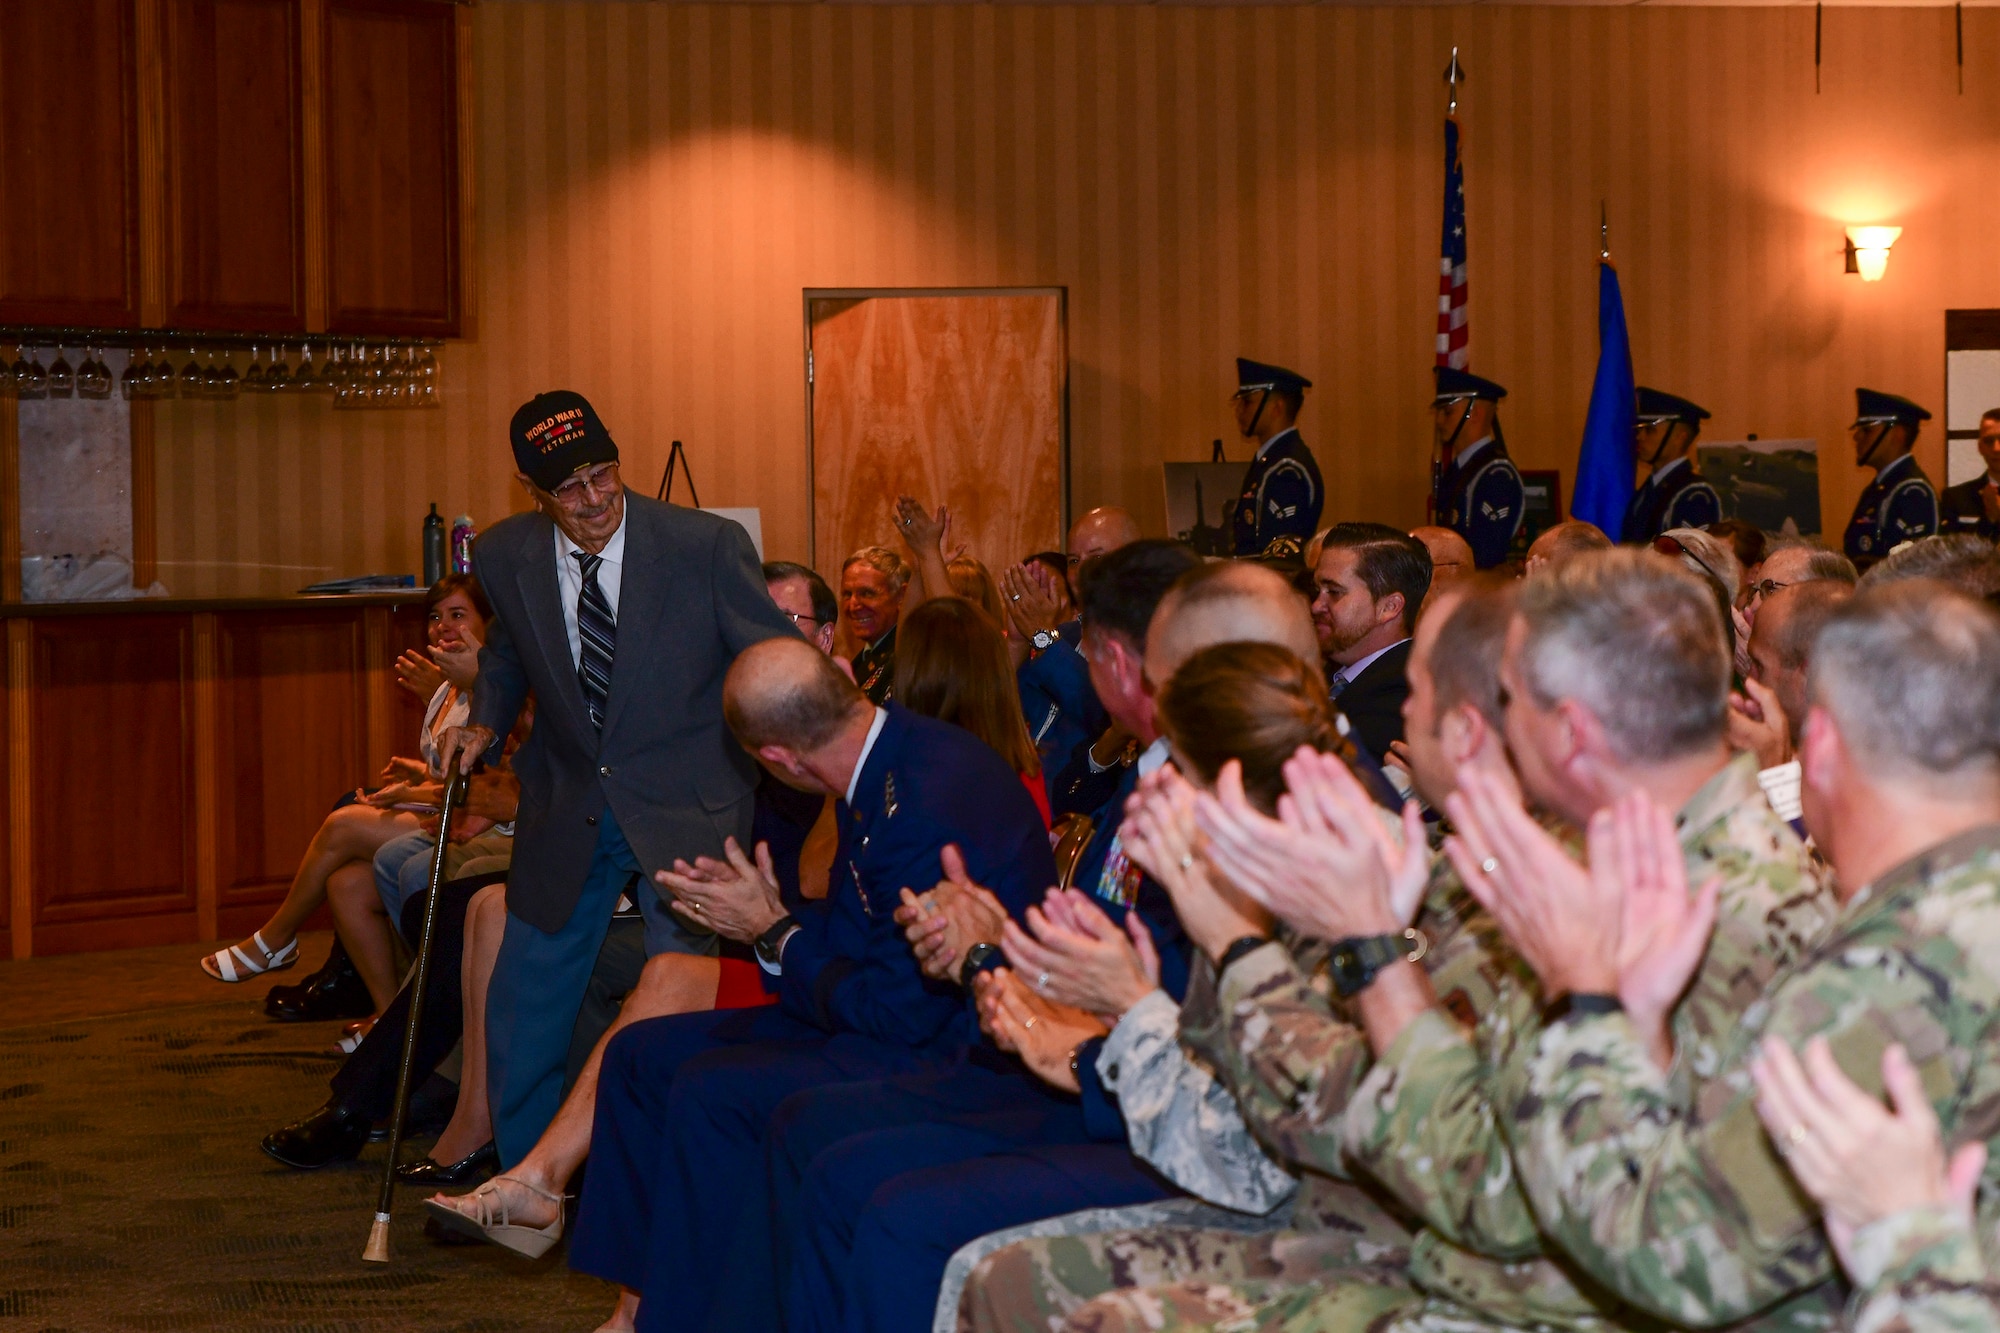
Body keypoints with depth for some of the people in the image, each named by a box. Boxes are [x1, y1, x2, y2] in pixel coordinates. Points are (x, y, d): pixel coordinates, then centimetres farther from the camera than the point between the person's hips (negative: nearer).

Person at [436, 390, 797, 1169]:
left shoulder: (707, 547, -16)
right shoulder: (504, 557, -4)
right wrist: (484, 725, 2)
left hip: (686, 809, -4)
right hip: (568, 808, 4)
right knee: (523, 1009, 12)